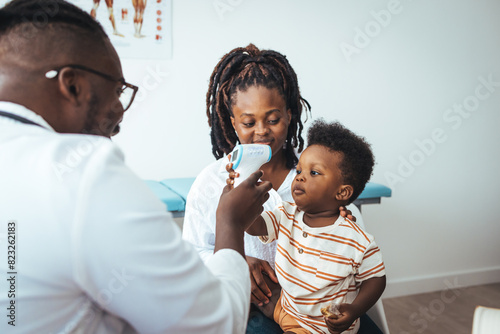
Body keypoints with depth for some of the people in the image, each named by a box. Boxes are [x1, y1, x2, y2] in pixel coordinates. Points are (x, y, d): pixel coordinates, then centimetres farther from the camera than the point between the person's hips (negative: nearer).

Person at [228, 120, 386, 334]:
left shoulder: (358, 243, -20)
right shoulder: (286, 216, -4)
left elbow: (376, 279, -10)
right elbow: (254, 226, -14)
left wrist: (354, 311, -24)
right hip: (284, 307, 6)